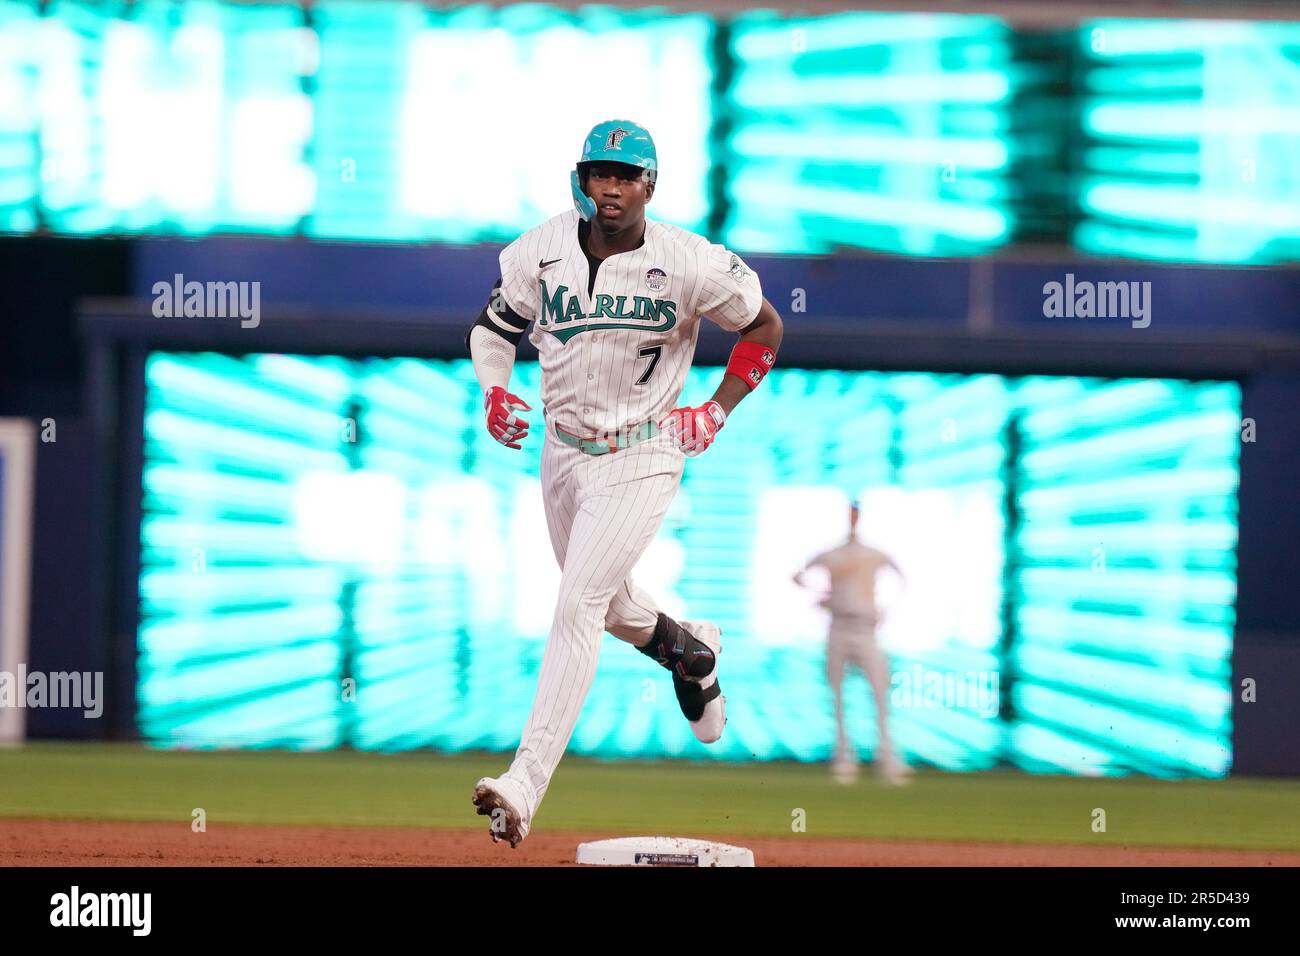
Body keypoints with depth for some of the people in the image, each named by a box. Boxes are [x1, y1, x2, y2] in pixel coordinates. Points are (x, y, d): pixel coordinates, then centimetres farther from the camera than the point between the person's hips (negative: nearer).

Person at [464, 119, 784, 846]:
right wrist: (493, 390, -11)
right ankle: (691, 651, 58)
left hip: (642, 456, -5)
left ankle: (526, 785, -22)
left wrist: (717, 414, -6)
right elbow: (493, 327, 8)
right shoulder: (541, 252, -6)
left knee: (578, 607, -17)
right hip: (564, 452, 5)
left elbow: (765, 327, 0)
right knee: (610, 605, 22)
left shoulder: (690, 263, -15)